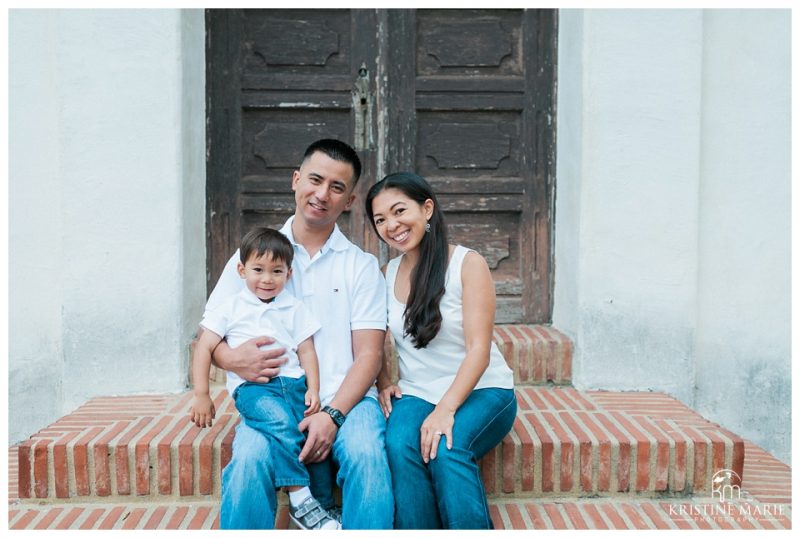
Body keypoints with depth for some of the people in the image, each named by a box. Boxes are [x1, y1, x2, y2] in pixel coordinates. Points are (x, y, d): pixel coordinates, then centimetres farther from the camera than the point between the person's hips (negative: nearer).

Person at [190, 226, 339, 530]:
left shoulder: (294, 309, 18)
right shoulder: (231, 307, 11)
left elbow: (306, 351, 15)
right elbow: (204, 348, 8)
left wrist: (313, 390, 0)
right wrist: (201, 395, 3)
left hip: (293, 382, 3)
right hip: (251, 386, -3)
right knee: (281, 422, -35)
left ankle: (322, 506, -16)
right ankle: (299, 499, -31)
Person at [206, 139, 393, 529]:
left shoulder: (362, 266, 9)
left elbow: (368, 354, 2)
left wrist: (332, 415, -15)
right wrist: (232, 358, -14)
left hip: (343, 398, 0)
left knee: (366, 453, -31)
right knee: (249, 459, -30)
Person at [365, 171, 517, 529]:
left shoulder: (467, 264, -8)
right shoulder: (388, 274, 7)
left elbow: (479, 348, -14)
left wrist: (445, 410, -25)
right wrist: (384, 385, -7)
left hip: (481, 391, -3)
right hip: (416, 394, 3)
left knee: (446, 447, -33)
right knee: (399, 444, -29)